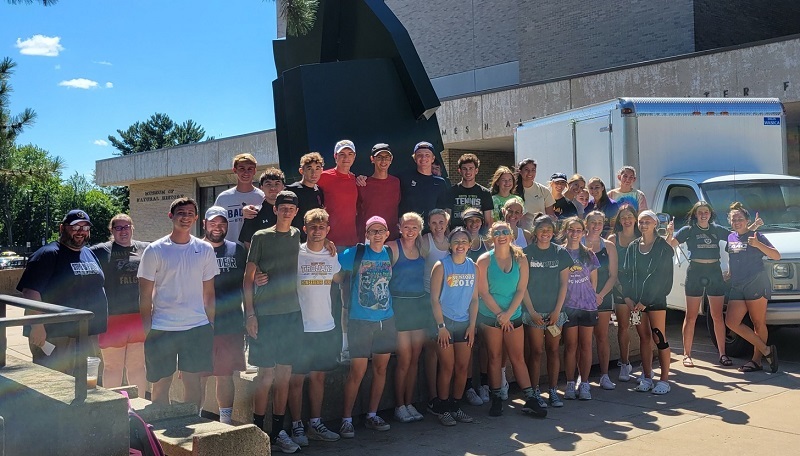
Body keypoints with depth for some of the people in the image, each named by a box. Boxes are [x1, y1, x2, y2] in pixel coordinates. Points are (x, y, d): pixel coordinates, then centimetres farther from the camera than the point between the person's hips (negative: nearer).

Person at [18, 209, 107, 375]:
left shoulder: (90, 254, 15)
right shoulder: (48, 254, -9)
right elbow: (30, 292, -16)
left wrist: (99, 330, 20)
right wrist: (37, 327, -23)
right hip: (55, 337, -7)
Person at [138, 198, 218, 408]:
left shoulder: (205, 250, 6)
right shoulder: (154, 250, -1)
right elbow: (145, 296, 1)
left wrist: (211, 327, 6)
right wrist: (146, 331, -3)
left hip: (197, 327, 2)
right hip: (161, 328, -1)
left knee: (193, 382, 5)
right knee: (161, 384, 5)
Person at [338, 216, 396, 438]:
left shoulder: (390, 253, 6)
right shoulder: (355, 253, -6)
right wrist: (347, 301, -7)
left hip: (386, 320, 4)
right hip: (360, 321, -4)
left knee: (381, 369, 10)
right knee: (357, 372, -4)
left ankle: (372, 416, 23)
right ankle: (346, 420, 7)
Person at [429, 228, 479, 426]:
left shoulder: (473, 266, 5)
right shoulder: (441, 266, -8)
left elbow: (474, 299, 8)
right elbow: (434, 299, -9)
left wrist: (472, 326, 2)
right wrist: (441, 326, -13)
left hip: (465, 323, 4)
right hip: (445, 322, -4)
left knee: (463, 367, 7)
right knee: (447, 367, -2)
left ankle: (456, 407, 19)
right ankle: (443, 409, 9)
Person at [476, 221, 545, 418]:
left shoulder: (520, 259, -1)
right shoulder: (484, 260, -6)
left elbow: (521, 289, -3)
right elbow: (483, 292, -8)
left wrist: (508, 314, -12)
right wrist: (500, 315, -10)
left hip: (514, 315, 2)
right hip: (490, 316, -1)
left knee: (518, 357, 3)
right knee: (495, 357, 4)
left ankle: (530, 400, 7)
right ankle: (496, 400, 12)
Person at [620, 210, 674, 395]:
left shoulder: (663, 247, -5)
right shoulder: (632, 247, 10)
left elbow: (659, 276, -11)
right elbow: (627, 273, 8)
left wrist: (646, 301, -15)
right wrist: (628, 297, -4)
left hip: (655, 299, -5)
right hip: (635, 300, 5)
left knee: (658, 337, -4)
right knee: (644, 337, 9)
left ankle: (664, 380, 3)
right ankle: (647, 378, 16)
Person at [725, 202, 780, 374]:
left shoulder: (756, 236, -1)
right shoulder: (730, 238, 16)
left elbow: (776, 256, -8)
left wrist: (758, 245, -20)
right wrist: (729, 273, 14)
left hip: (756, 284, -7)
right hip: (737, 287, 7)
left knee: (758, 323, -2)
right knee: (732, 322, -2)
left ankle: (756, 360, 4)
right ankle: (766, 350, 5)